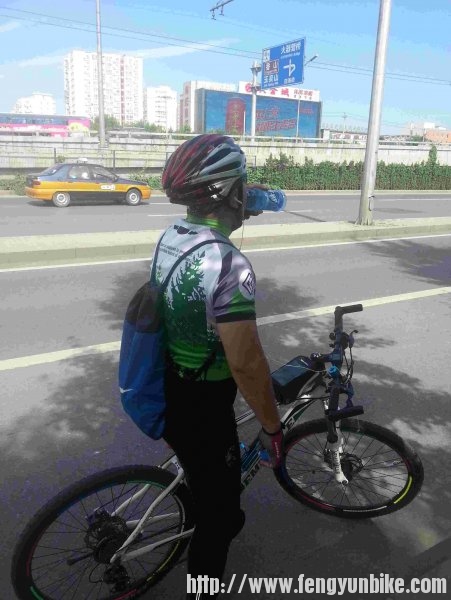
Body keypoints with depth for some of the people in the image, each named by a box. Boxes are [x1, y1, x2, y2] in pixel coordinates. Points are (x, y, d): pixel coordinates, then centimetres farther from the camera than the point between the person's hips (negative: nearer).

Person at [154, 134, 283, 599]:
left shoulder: (170, 237, -3)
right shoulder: (229, 264, -32)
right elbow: (246, 362, -30)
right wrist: (272, 426, -16)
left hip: (167, 392, 9)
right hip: (202, 408, -8)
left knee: (202, 476, 35)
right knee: (218, 505, 17)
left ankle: (216, 520, 63)